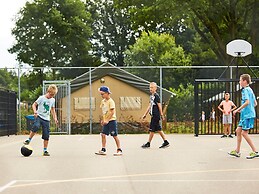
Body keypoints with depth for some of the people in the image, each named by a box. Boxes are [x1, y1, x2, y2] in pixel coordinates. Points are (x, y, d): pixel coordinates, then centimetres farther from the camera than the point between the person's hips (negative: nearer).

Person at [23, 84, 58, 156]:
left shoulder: (53, 100, 12)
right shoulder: (42, 98, -4)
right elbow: (34, 104, -4)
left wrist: (55, 118, 15)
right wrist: (35, 111, -23)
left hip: (46, 119, 4)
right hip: (39, 116, -4)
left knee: (46, 135, 0)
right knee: (36, 126, -34)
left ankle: (45, 151, 9)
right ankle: (28, 140, -17)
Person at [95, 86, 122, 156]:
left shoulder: (111, 101, -14)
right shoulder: (103, 101, 10)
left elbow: (112, 112, -19)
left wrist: (107, 120, -23)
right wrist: (102, 120, 15)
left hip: (111, 120, -8)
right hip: (105, 121, 8)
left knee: (114, 136, -3)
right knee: (103, 134, 3)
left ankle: (119, 150, 4)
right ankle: (103, 150, 9)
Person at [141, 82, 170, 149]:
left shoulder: (156, 96, -11)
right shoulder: (151, 96, 15)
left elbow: (159, 106, -14)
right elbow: (149, 106, 21)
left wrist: (161, 115, -15)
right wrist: (145, 114, 22)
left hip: (156, 115, -9)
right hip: (153, 115, 9)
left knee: (152, 129, -3)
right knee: (158, 129, 10)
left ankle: (148, 143, 3)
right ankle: (166, 142, 14)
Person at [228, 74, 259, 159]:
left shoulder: (246, 90, -12)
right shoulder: (250, 90, 17)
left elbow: (247, 102, -25)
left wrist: (237, 110, -18)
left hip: (248, 115, -10)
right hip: (245, 115, 10)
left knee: (244, 133, -8)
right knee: (238, 130, 12)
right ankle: (237, 151, 16)